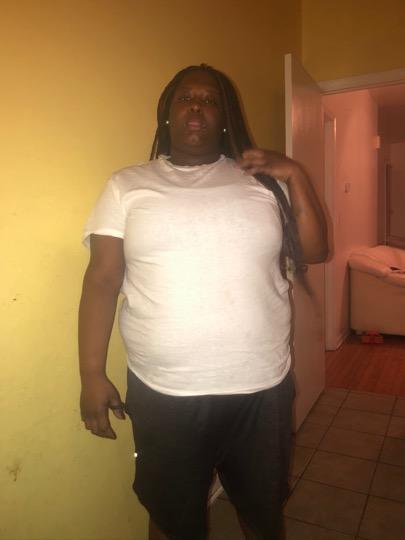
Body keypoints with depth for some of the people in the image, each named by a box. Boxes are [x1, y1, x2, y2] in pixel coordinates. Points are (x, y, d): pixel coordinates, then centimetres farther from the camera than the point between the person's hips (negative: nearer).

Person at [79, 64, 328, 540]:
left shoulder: (262, 181, 4)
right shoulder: (127, 186, 0)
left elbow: (315, 252, 3)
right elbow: (102, 280, -3)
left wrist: (296, 176, -6)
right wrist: (92, 374, -6)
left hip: (261, 386, 2)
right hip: (163, 393, -1)